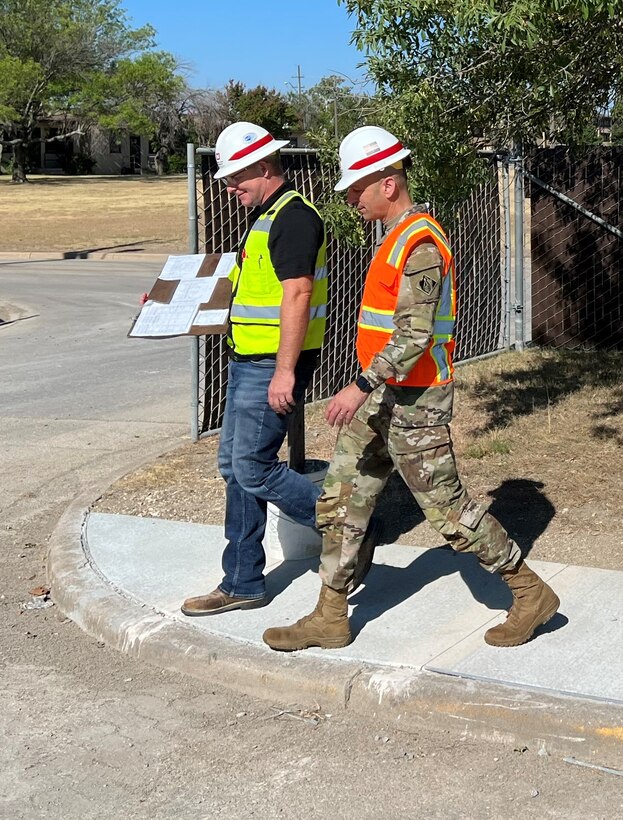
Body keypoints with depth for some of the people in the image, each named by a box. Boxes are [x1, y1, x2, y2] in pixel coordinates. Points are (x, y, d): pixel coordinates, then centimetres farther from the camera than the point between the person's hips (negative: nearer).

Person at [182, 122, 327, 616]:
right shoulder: (266, 216, 17)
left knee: (253, 468, -8)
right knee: (235, 467, 11)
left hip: (273, 365, -11)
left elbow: (297, 296, -23)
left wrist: (285, 371, -26)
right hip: (248, 361, 11)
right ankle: (242, 584, 19)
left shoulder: (293, 218, -16)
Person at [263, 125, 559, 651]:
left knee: (448, 508, -2)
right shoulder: (396, 237, 15)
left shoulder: (419, 242, -18)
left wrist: (362, 386, -31)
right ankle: (330, 619, 17)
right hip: (383, 396, 10)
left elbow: (415, 333, -26)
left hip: (413, 401, -10)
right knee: (341, 501, 9)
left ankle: (532, 594, 15)